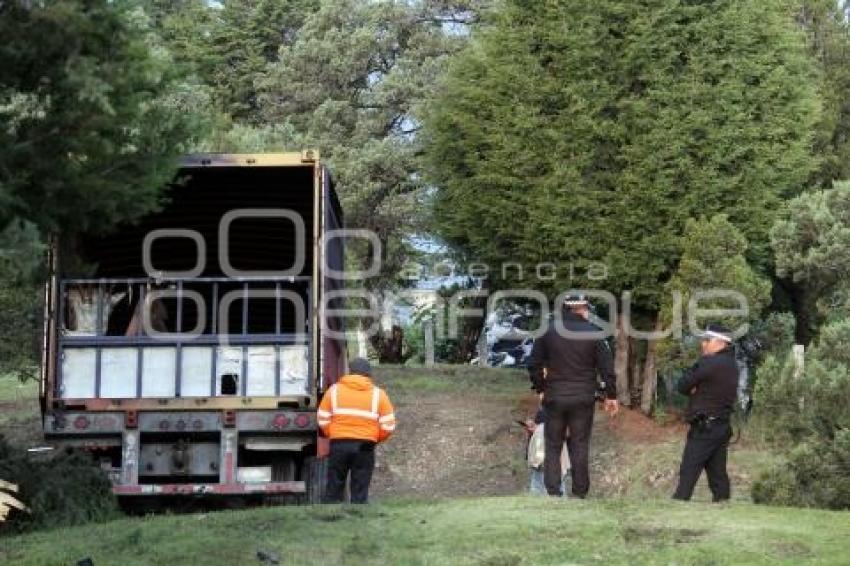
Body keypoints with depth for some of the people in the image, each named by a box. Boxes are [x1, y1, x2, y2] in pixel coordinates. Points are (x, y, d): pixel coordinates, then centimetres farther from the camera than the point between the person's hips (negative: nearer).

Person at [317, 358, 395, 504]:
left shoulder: (334, 390, 4)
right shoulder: (378, 394, 3)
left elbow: (323, 420, 2)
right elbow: (388, 426, -2)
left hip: (338, 445, 1)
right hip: (365, 447, 0)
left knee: (334, 488, 9)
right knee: (360, 492, 4)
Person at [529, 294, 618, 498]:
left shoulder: (549, 332, 1)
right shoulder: (593, 333, -3)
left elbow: (535, 364, 4)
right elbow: (607, 366, -3)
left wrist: (540, 388, 15)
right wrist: (611, 395, 4)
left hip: (554, 397, 1)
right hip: (583, 398, -1)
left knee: (553, 446, 8)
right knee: (579, 446, 5)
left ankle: (552, 492, 0)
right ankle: (579, 494, 4)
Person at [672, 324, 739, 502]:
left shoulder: (709, 363, -15)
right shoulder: (731, 365, 12)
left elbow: (683, 387, -10)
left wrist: (694, 390, 7)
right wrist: (697, 389, -1)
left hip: (704, 428, -8)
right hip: (723, 426, 8)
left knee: (688, 474, -8)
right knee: (718, 474, 9)